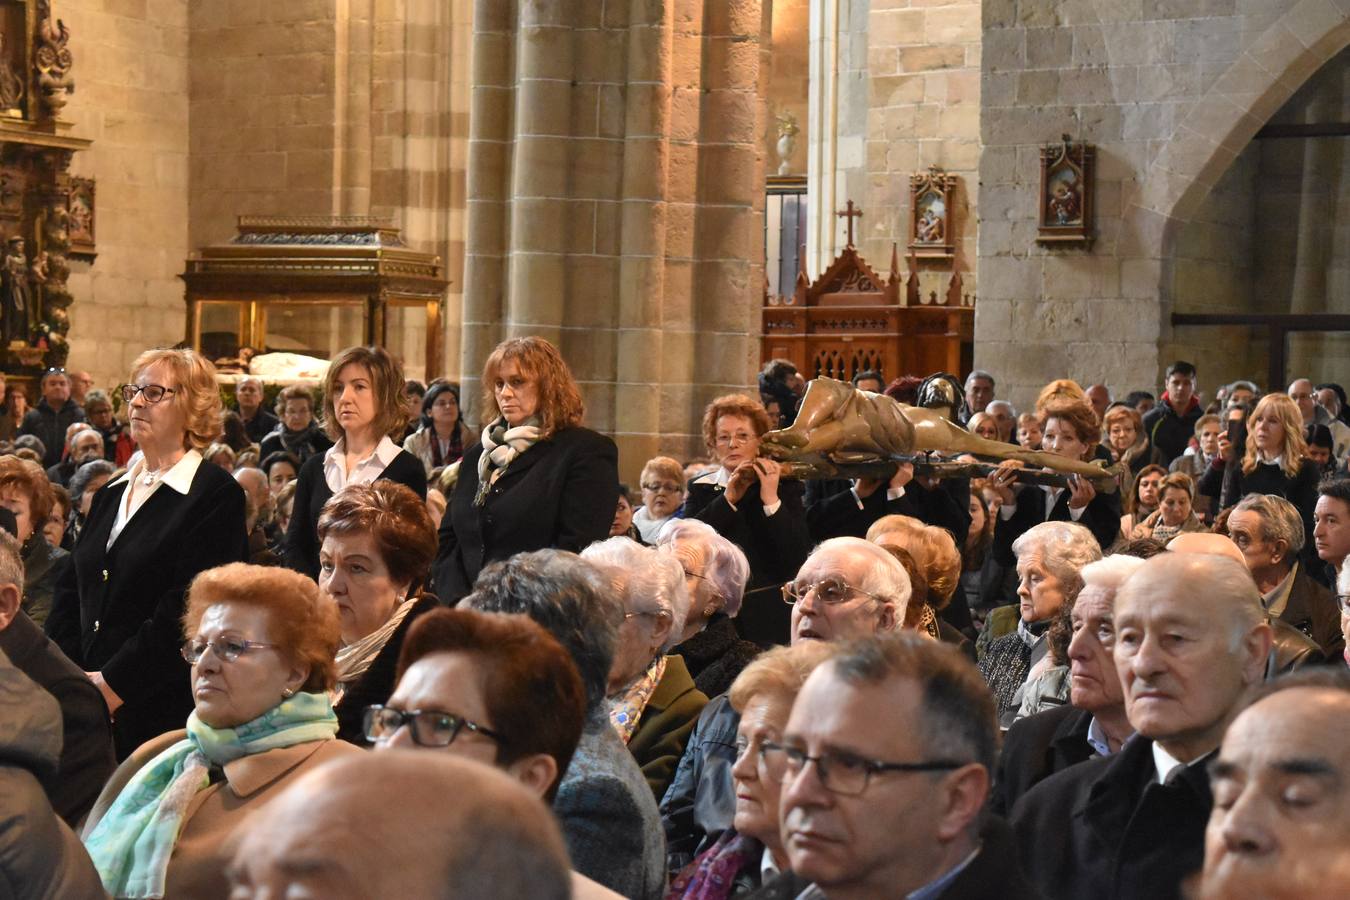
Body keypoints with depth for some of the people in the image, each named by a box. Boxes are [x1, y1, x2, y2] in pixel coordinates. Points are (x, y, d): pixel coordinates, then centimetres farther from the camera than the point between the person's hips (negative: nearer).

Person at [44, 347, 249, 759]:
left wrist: (113, 683, -16)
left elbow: (188, 609, -15)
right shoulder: (111, 495, 18)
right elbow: (69, 589, 15)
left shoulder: (216, 495, -6)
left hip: (162, 708, -6)